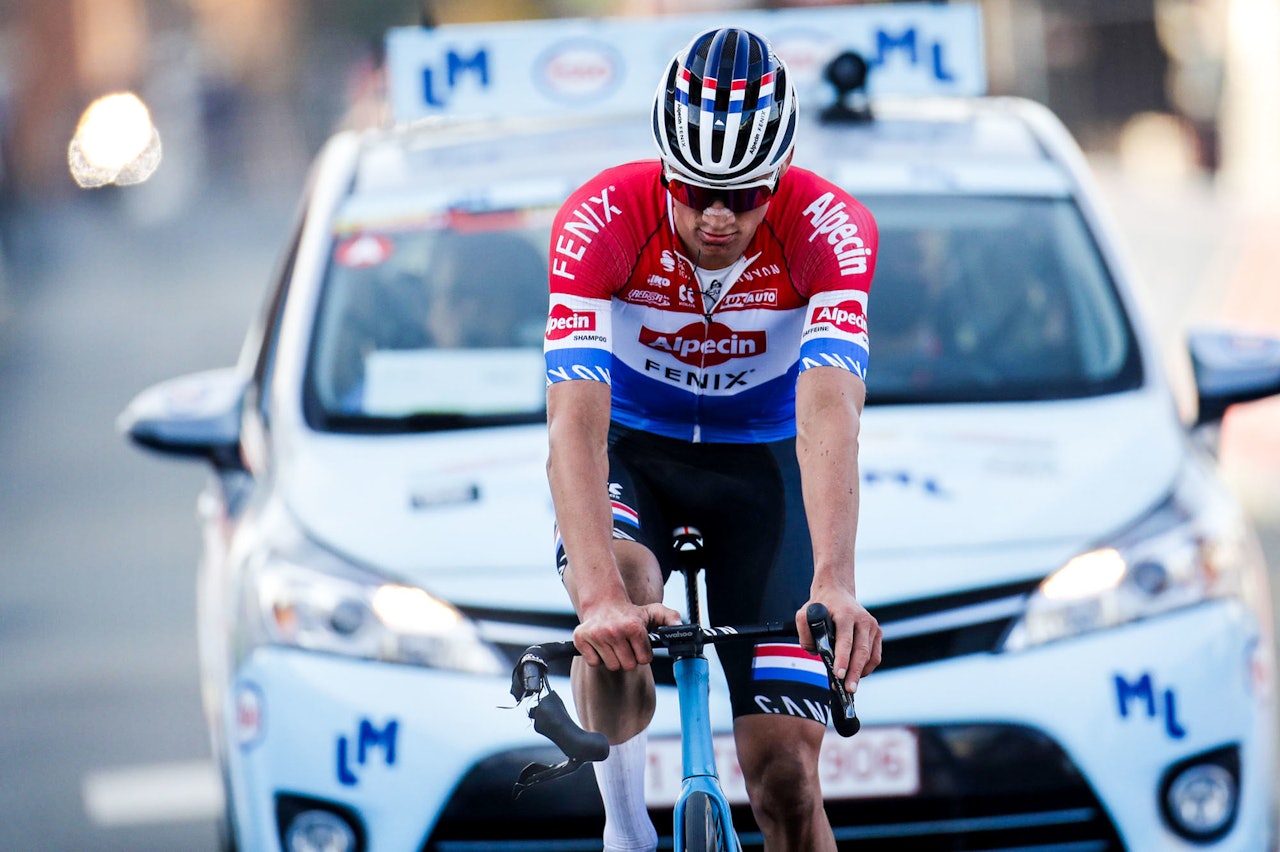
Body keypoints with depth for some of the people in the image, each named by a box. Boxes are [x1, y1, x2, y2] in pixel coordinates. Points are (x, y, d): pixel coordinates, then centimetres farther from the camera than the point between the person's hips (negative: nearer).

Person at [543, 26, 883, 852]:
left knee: (787, 777, -8)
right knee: (619, 598, -36)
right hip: (632, 451, -1)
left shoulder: (830, 228, -27)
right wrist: (600, 597, -53)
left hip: (760, 461, 1)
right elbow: (576, 425, -38)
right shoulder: (601, 220, -29)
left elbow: (829, 418, -39)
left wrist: (834, 587, -55)